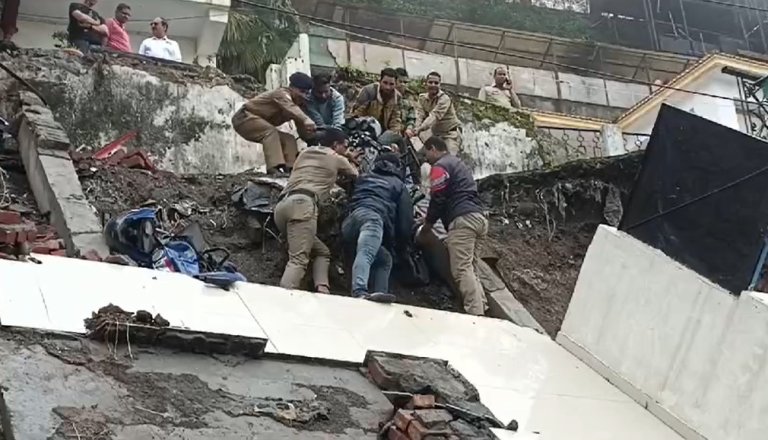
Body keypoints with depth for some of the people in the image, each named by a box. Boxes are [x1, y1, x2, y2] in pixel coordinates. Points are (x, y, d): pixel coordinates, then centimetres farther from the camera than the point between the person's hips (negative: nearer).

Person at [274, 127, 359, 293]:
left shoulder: (305, 153, 33)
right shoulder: (337, 159, 18)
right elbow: (356, 175, 37)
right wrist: (350, 160, 60)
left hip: (282, 205, 7)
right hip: (302, 203, -7)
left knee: (322, 252, 16)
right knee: (298, 259, -22)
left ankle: (321, 289, -9)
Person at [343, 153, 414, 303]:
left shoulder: (363, 178, 37)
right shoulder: (399, 185, 26)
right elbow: (406, 217, 20)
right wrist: (402, 243, 30)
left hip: (351, 219, 5)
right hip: (373, 217, -5)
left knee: (383, 259, 14)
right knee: (365, 254, -29)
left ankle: (379, 292, -8)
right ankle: (359, 291, -53)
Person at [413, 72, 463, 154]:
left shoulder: (444, 98, -17)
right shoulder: (422, 98, 2)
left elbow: (434, 116, -30)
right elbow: (420, 116, -12)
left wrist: (420, 129, -43)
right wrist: (416, 129, -33)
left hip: (451, 133, -6)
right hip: (436, 134, 6)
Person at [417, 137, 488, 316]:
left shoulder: (440, 166, 1)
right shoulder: (457, 163, 32)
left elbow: (437, 200, -5)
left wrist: (425, 229, 5)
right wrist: (429, 218, 29)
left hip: (463, 220, -10)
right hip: (477, 217, 10)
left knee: (461, 270, -16)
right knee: (467, 268, 12)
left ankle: (475, 314, -26)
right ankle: (482, 307, 1)